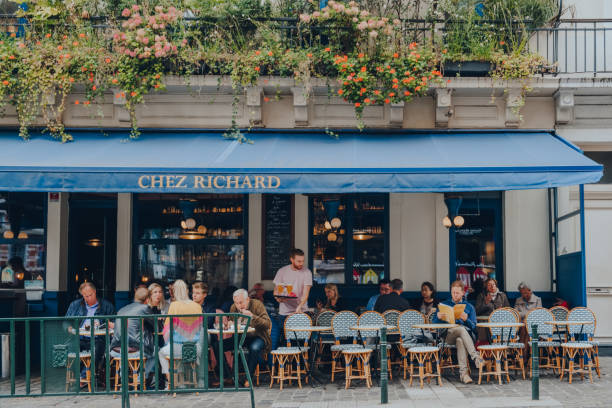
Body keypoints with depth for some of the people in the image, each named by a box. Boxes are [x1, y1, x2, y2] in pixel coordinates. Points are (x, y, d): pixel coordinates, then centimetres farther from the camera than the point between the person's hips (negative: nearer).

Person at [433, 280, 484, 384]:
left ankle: (463, 372, -46)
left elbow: (473, 326, 9)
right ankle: (475, 356, -46)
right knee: (461, 329, -37)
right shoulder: (444, 304, 24)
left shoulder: (469, 307, 22)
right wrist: (438, 317, -10)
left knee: (460, 340, -39)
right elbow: (435, 322, 15)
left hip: (466, 333, 0)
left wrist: (466, 319, -14)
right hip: (448, 334, 0)